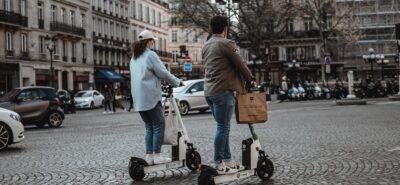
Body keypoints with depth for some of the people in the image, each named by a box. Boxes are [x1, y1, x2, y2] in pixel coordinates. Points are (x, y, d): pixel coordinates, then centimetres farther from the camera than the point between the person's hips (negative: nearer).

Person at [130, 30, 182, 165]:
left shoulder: (134, 58, 18)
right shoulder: (150, 55, -6)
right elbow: (163, 73, -10)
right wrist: (177, 82, 3)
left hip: (138, 98, 7)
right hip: (150, 96, -7)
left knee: (149, 127, 11)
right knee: (158, 125, -1)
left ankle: (149, 156, 7)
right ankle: (157, 155, -3)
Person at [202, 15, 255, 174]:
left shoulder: (206, 46, 15)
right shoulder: (226, 44, -10)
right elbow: (240, 64, -6)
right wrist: (250, 79, 10)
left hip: (209, 91, 9)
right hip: (223, 90, -8)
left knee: (223, 127, 14)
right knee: (223, 128, -4)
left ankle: (227, 160, 19)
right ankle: (219, 164, 0)